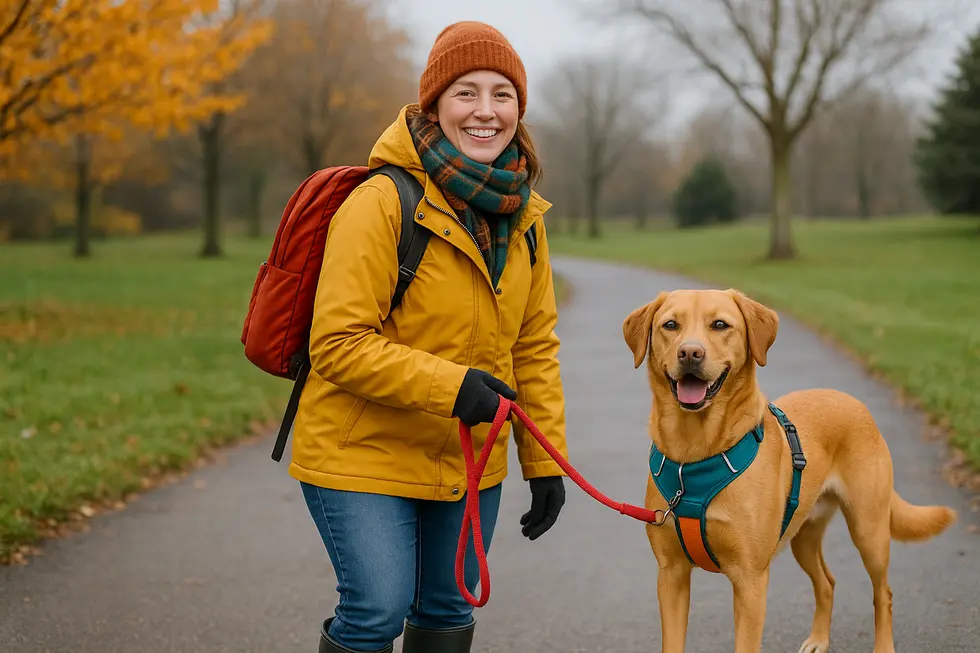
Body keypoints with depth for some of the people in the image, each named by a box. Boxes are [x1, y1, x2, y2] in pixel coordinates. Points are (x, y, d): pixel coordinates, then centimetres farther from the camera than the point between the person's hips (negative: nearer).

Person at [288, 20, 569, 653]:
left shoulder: (523, 216, 3)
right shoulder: (382, 203, -19)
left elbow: (536, 347, 9)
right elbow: (337, 344, -21)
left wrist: (546, 461, 4)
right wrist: (450, 386, -28)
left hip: (470, 461, 6)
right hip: (364, 454, -6)